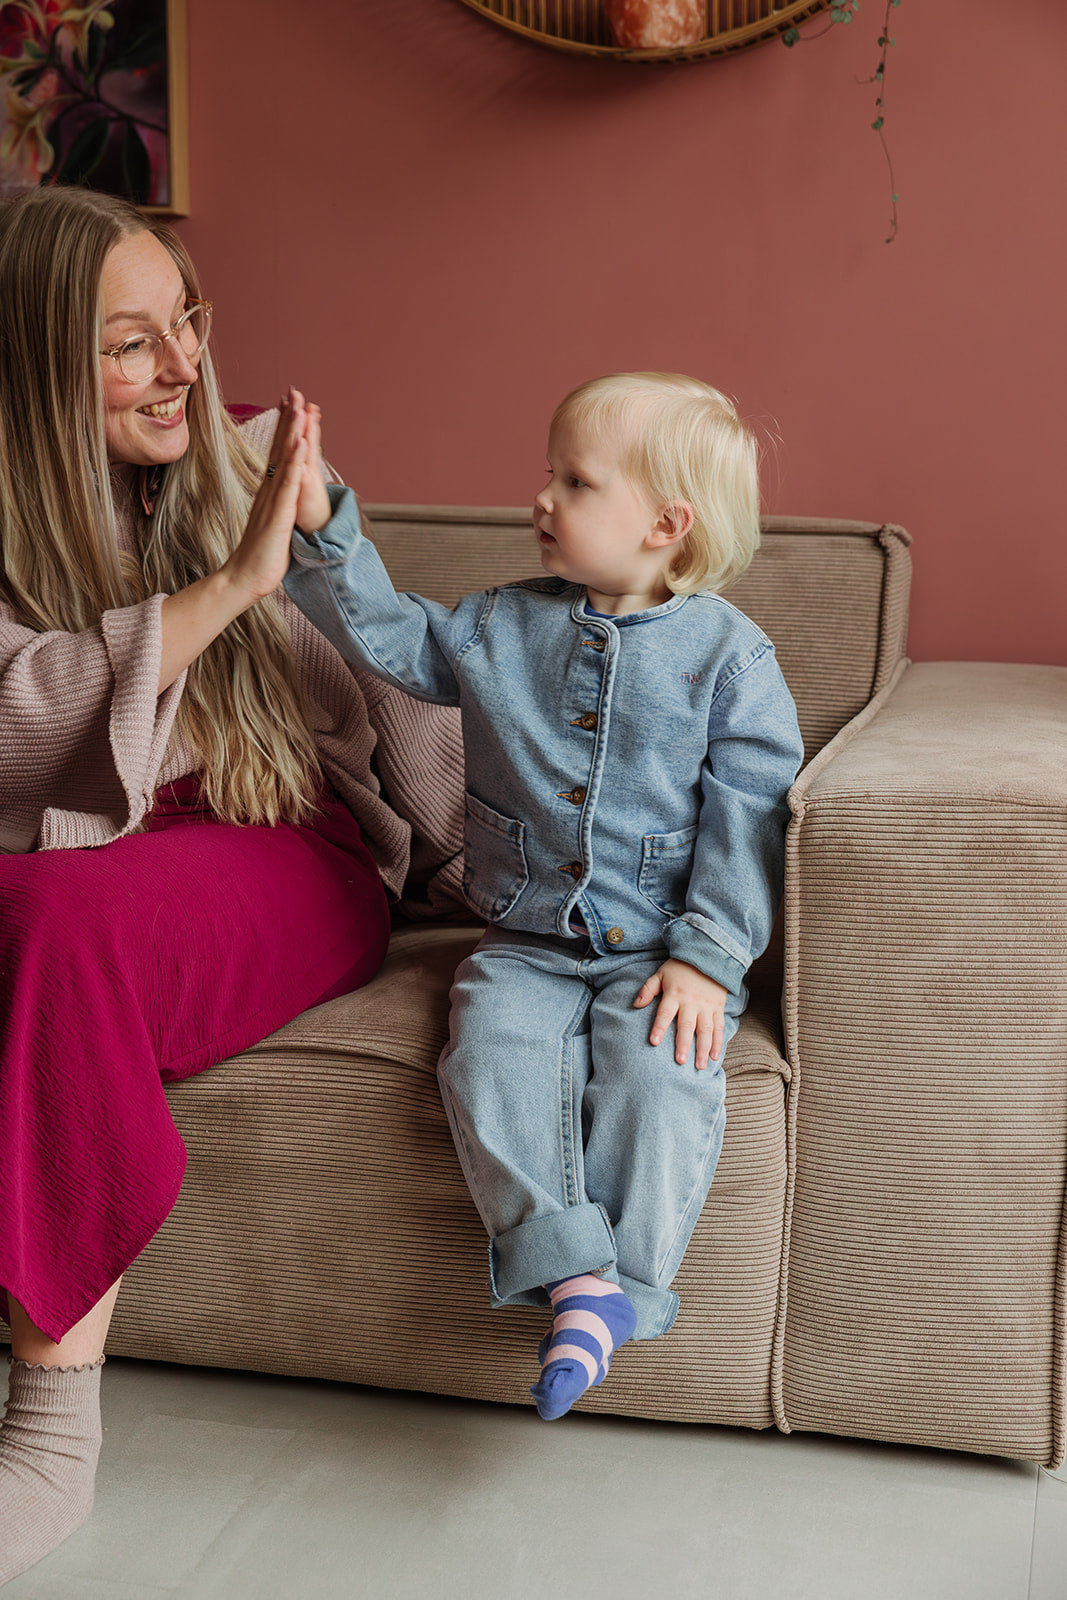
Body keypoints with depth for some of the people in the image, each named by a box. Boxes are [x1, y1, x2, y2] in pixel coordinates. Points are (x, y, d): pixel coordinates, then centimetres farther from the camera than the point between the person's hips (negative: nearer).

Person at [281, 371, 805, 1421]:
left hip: (663, 949, -3)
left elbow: (746, 816, -7)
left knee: (658, 1078, -28)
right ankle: (574, 1272, -17)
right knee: (489, 1060, -24)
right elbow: (385, 635, 13)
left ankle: (618, 1291, -15)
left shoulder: (727, 654, -4)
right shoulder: (499, 628, 7)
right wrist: (321, 526, 0)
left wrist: (705, 954, -15)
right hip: (526, 943, 3)